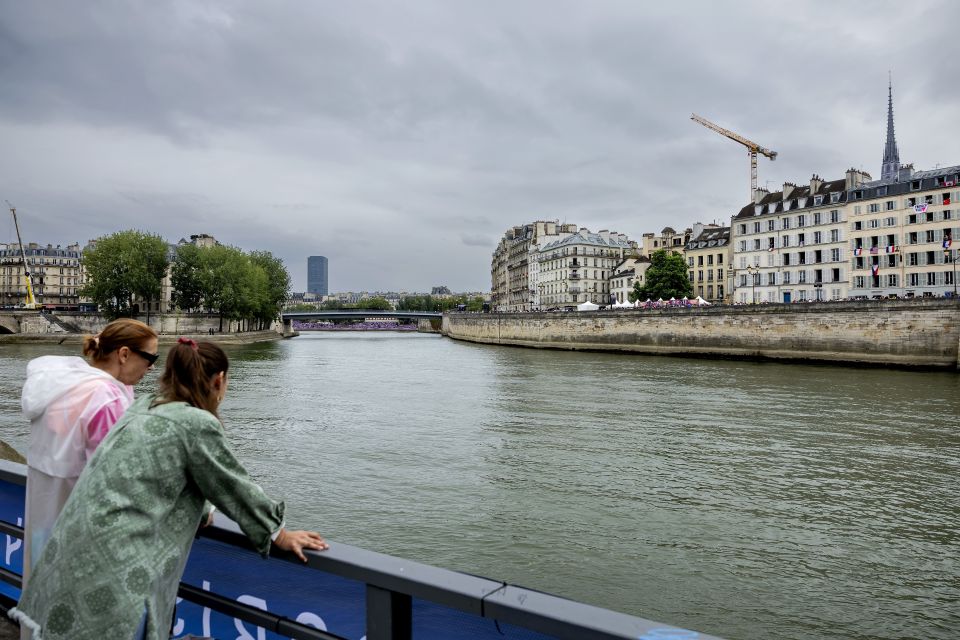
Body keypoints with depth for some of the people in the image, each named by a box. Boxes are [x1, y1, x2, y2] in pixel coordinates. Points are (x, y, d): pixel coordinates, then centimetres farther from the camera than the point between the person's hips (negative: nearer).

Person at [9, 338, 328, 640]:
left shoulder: (143, 408, 11)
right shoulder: (198, 423, -13)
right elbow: (236, 488, -3)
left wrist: (194, 509, 42)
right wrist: (281, 536, 11)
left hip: (74, 557, 9)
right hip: (111, 576, -9)